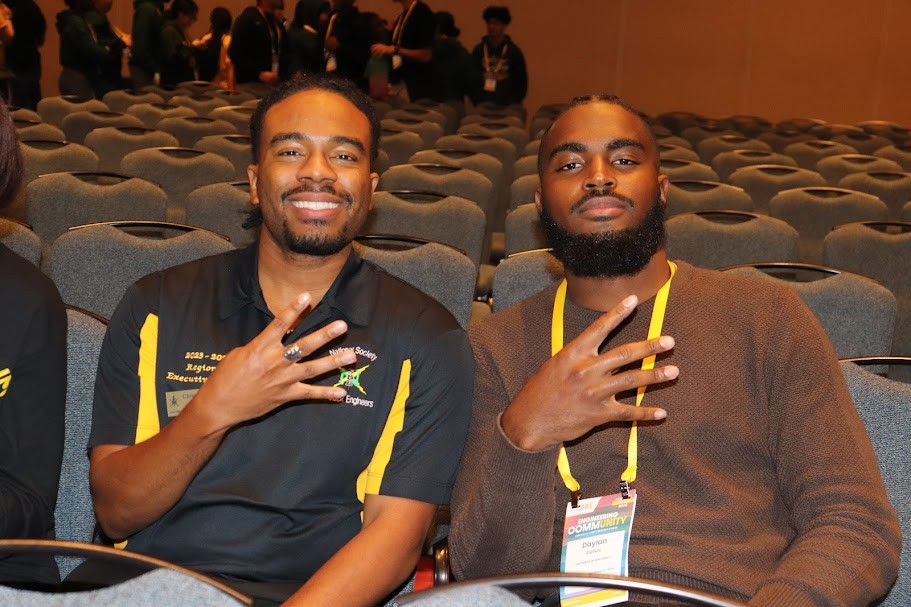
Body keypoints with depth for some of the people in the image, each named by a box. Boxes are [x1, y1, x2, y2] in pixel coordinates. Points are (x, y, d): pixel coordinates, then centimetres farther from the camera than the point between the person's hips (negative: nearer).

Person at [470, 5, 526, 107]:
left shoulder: (514, 52, 6)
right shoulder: (478, 50, 10)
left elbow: (522, 82, 6)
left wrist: (514, 104, -5)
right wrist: (474, 101, 0)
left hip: (506, 106, -1)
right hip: (481, 105, 2)